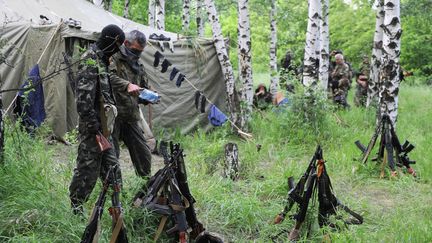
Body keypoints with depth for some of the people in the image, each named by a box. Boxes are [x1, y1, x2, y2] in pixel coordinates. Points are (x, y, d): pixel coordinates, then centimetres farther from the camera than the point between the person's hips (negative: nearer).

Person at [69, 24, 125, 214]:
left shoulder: (100, 60, 13)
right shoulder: (90, 62, -18)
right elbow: (84, 99, -23)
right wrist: (94, 127, -22)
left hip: (103, 125, 10)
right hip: (92, 127, -10)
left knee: (111, 166, 15)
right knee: (88, 167, -1)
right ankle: (75, 206, 12)